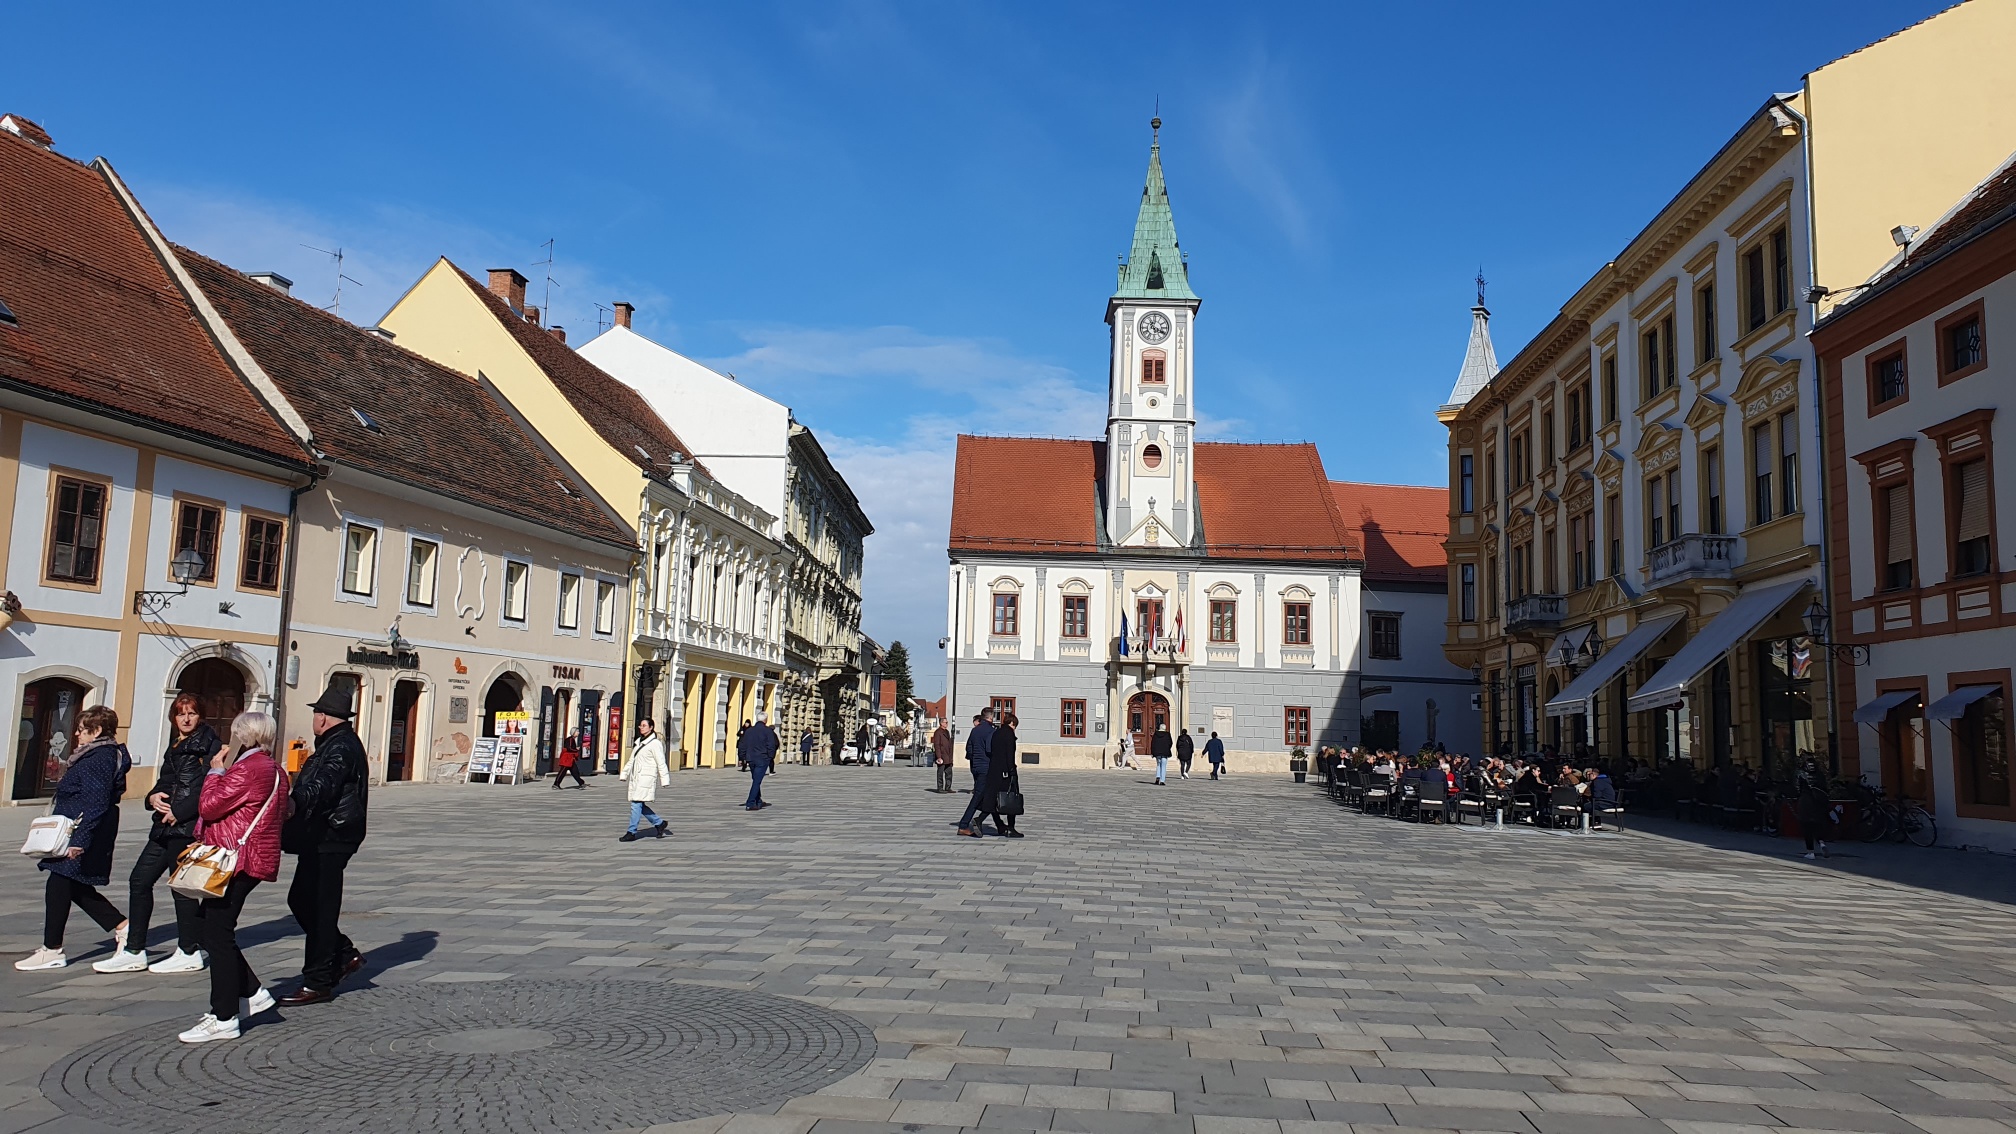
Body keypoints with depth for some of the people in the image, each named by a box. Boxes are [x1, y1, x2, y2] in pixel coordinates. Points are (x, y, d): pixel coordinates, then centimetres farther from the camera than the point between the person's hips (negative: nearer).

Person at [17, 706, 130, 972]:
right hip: (76, 833, 11)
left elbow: (96, 804, -25)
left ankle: (52, 950, 9)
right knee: (77, 888, 14)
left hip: (81, 835, -11)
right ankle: (123, 928, 15)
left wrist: (79, 839, -27)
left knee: (58, 886, -1)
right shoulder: (107, 755, 14)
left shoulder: (99, 758, -19)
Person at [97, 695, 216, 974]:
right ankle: (134, 952, 15)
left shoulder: (208, 745, -8)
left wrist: (178, 812, -19)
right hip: (166, 826, 9)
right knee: (139, 880, 8)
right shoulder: (175, 747, 19)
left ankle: (189, 953, 9)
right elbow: (164, 783, 22)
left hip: (188, 826, -9)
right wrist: (153, 797, 0)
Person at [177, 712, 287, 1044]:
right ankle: (251, 993, 17)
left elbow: (209, 806, -18)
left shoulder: (248, 769, -17)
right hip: (252, 858, 11)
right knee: (206, 921, 16)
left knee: (217, 932, -5)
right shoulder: (273, 769, 16)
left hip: (237, 862, -11)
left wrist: (215, 770, -4)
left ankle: (224, 1019, -1)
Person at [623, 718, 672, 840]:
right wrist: (624, 774, 21)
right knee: (640, 805, 8)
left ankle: (631, 833, -6)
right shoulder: (639, 742, 17)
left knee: (636, 804, -10)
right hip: (636, 778, 8)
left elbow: (661, 763, -10)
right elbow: (632, 761, 25)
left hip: (646, 778, -8)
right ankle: (660, 823, 22)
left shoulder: (655, 744, -7)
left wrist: (665, 780, -12)